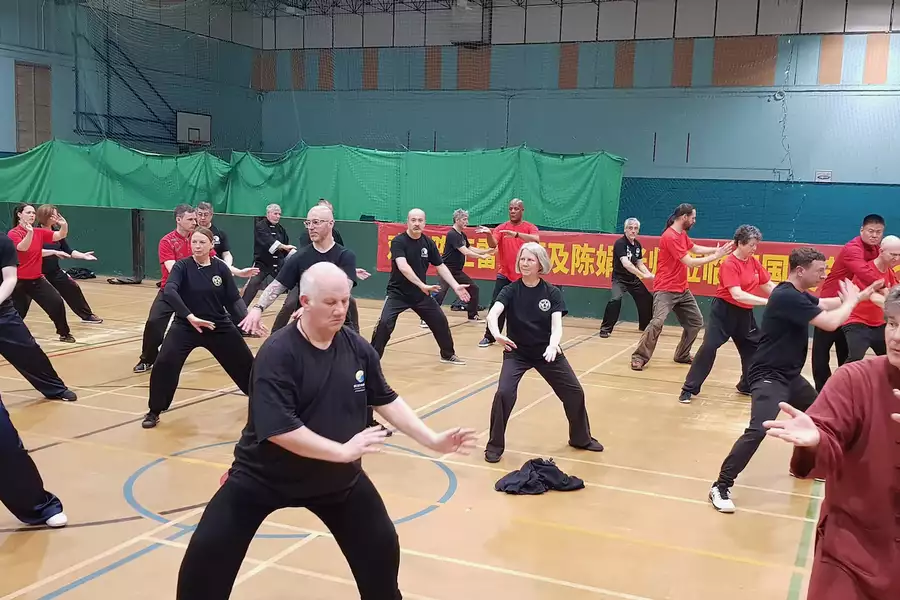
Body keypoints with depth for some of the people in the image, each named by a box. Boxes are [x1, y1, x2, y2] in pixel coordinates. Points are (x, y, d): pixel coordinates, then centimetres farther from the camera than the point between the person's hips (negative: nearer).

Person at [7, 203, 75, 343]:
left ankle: (64, 333, 7)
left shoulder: (39, 232, 4)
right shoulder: (13, 233, -11)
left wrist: (64, 225, -25)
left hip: (37, 279, 5)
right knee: (18, 312, 0)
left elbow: (60, 236, -3)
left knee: (57, 302, -6)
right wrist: (29, 232, -47)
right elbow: (22, 247, -29)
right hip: (19, 281, -5)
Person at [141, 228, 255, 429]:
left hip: (220, 326, 3)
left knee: (244, 362, 10)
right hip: (185, 326, -2)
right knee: (165, 363, -22)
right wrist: (190, 316, -39)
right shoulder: (182, 266, -10)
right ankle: (154, 412, -2)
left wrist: (246, 317, -22)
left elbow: (233, 299, -2)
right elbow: (169, 292, -27)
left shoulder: (220, 268, -3)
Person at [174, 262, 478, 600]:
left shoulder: (357, 348, -7)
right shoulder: (277, 354, -24)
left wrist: (433, 441, -4)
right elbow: (277, 428, -32)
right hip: (265, 476, -4)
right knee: (207, 553, -4)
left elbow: (386, 401, 3)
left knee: (383, 547, 9)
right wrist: (343, 451, -32)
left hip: (338, 478, 5)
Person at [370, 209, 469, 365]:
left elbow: (440, 266, 6)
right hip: (397, 293, -5)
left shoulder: (428, 243, -1)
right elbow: (403, 267, -31)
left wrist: (456, 286, -4)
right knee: (384, 323, -23)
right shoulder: (398, 241, -17)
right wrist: (422, 285, -39)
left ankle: (448, 354, 32)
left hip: (421, 294, 5)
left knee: (440, 321, 10)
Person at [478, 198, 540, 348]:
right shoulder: (501, 228, 2)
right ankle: (489, 337, 5)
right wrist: (488, 234, -35)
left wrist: (516, 234, -39)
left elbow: (536, 240, -24)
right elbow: (493, 244, -13)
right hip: (504, 274, 1)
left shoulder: (530, 227, -3)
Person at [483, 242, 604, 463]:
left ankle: (581, 438, 32)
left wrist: (552, 345, -42)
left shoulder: (552, 293, -9)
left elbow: (557, 325, -20)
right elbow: (493, 314, -30)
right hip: (516, 352, -2)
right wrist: (496, 333, -52)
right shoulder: (511, 291, -13)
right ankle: (495, 445, -3)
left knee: (575, 392, 5)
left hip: (546, 351, 2)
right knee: (504, 393, -22)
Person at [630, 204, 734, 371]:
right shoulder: (670, 237, -20)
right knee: (657, 322, -21)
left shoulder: (682, 235, 10)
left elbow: (696, 249, 18)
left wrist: (718, 250, 4)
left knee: (696, 322, 13)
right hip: (665, 290, -10)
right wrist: (716, 256, -16)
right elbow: (690, 262, -21)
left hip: (682, 290, 10)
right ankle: (639, 357, -11)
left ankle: (682, 355, 24)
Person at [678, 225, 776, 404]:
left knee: (753, 347, 11)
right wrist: (767, 301, -31)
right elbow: (737, 295, -28)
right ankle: (689, 389, -5)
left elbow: (768, 285, 10)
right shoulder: (729, 264, -20)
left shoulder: (753, 262, 3)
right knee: (709, 347, -12)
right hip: (725, 310, -8)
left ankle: (747, 385, 29)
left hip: (745, 313, 8)